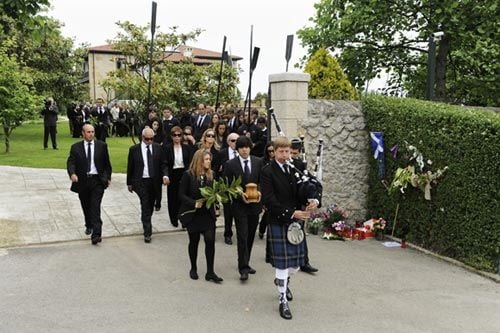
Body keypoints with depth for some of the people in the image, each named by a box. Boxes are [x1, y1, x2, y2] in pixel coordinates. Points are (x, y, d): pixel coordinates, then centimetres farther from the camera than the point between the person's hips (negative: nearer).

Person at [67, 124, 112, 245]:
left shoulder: (101, 146, 4)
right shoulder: (76, 147, 4)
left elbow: (106, 163, 10)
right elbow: (71, 162, -5)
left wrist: (108, 177, 8)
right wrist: (72, 173, -24)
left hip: (97, 180, -2)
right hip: (82, 181, 2)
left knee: (95, 207, -11)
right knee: (86, 207, 16)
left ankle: (96, 234, -15)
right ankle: (89, 226, 39)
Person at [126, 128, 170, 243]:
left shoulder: (158, 148, 3)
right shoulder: (134, 149, -2)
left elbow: (163, 164, 4)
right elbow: (130, 167, 3)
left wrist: (165, 175, -15)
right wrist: (129, 183, 6)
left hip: (154, 181, 3)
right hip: (141, 181, -3)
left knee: (150, 206, 16)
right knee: (145, 206, -10)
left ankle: (147, 224, 39)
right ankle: (147, 232, -7)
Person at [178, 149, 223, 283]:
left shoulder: (210, 175, 2)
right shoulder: (188, 175, -9)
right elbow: (181, 194, -9)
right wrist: (194, 203, -21)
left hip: (207, 214, 3)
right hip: (192, 214, -2)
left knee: (210, 240, -7)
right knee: (194, 241, 10)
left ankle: (210, 272, 3)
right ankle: (193, 269, 31)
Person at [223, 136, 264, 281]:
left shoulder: (258, 162, 4)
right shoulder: (230, 164, -5)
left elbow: (262, 182, 7)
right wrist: (240, 195, -18)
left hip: (255, 204, 4)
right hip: (239, 205, -4)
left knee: (250, 236, 13)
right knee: (242, 236, -7)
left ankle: (245, 263, 27)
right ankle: (243, 268, -3)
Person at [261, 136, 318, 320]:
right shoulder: (268, 171, -8)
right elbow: (269, 200, -16)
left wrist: (314, 200, -10)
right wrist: (291, 213, -20)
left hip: (296, 221, 5)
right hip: (278, 223, -5)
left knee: (296, 261, 11)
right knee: (282, 262, 0)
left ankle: (283, 281, 44)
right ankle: (283, 301, 16)